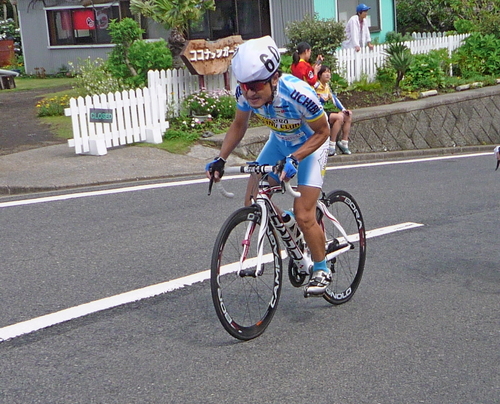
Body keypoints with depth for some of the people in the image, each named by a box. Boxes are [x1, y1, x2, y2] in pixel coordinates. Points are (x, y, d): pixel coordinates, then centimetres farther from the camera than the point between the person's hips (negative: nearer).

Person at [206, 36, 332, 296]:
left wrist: (294, 159, -35)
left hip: (310, 145, -5)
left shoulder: (297, 94, -38)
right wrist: (221, 159, -14)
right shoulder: (244, 93, -23)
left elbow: (322, 132, -23)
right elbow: (239, 125, -3)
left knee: (303, 215, -14)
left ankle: (321, 270, 10)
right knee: (253, 203, -4)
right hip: (279, 142, 6)